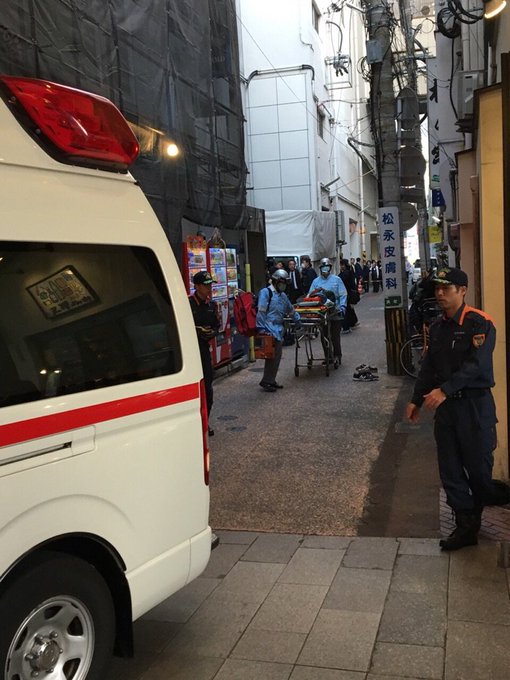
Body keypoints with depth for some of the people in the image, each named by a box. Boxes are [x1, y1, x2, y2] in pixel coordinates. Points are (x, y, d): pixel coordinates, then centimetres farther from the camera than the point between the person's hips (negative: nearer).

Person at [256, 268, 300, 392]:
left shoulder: (282, 295, 19)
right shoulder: (266, 292, -6)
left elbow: (291, 310, 31)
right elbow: (261, 312, -12)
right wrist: (262, 328, -16)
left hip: (278, 329, 8)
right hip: (269, 329, -8)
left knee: (277, 355, 9)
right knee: (271, 356, -9)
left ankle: (271, 380, 19)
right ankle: (266, 382, -2)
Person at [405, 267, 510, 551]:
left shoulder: (480, 323, -12)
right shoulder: (438, 327, 10)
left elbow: (476, 365, -23)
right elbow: (429, 366, 16)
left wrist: (444, 390, -31)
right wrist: (417, 400, 16)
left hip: (474, 403, -7)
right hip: (445, 405, 7)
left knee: (477, 465, -2)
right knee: (450, 471, 8)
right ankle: (467, 526, 19)